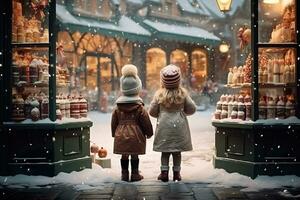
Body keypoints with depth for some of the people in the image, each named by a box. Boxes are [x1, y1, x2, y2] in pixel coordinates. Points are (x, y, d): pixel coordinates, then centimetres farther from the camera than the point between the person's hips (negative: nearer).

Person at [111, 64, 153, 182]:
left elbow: (114, 122, 8)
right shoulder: (139, 108, -8)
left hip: (121, 135, 3)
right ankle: (135, 174, 8)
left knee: (124, 156, 10)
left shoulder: (117, 108, 1)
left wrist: (115, 134, 21)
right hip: (136, 136, -3)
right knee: (135, 155, 4)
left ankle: (124, 174, 13)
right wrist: (149, 133, 11)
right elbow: (146, 122, -3)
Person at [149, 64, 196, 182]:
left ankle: (164, 172, 9)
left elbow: (152, 112, -1)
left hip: (164, 126, 0)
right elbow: (192, 109, 1)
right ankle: (176, 173, 14)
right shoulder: (183, 93, -6)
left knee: (165, 151, 10)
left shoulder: (159, 94, -7)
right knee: (177, 151, 9)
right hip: (179, 126, 0)